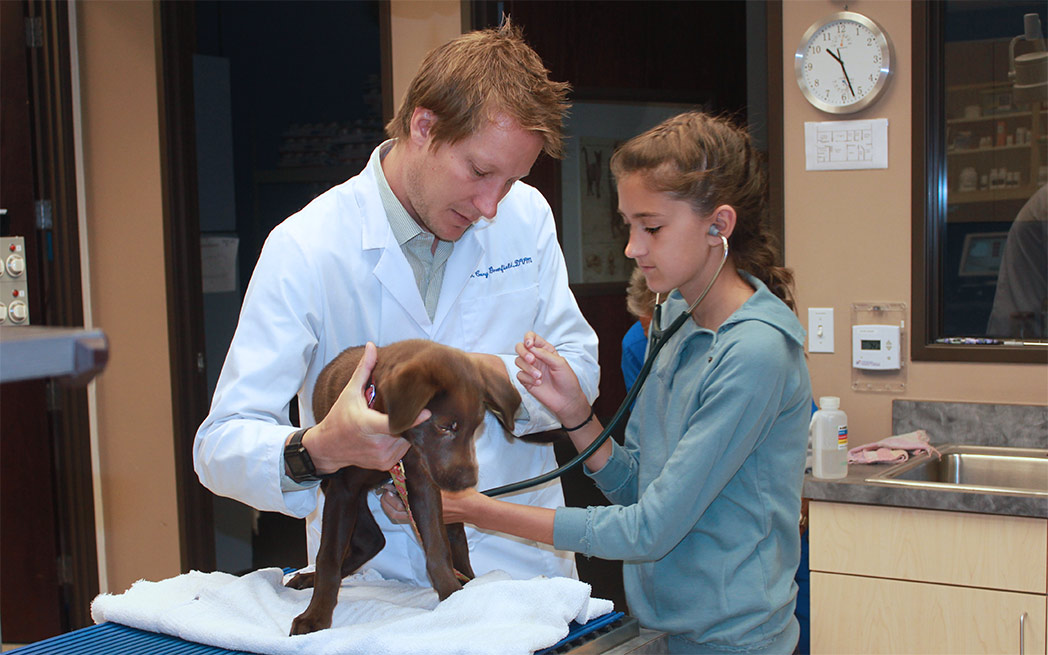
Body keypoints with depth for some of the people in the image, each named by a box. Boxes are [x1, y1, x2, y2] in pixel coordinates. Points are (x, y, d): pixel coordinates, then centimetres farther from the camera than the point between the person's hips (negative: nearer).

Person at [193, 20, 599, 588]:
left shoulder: (526, 216, 4)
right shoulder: (304, 249, -10)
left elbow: (580, 367, 9)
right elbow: (220, 446, -13)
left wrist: (491, 373, -13)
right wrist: (317, 450, -35)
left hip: (523, 561, 3)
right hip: (378, 577, -3)